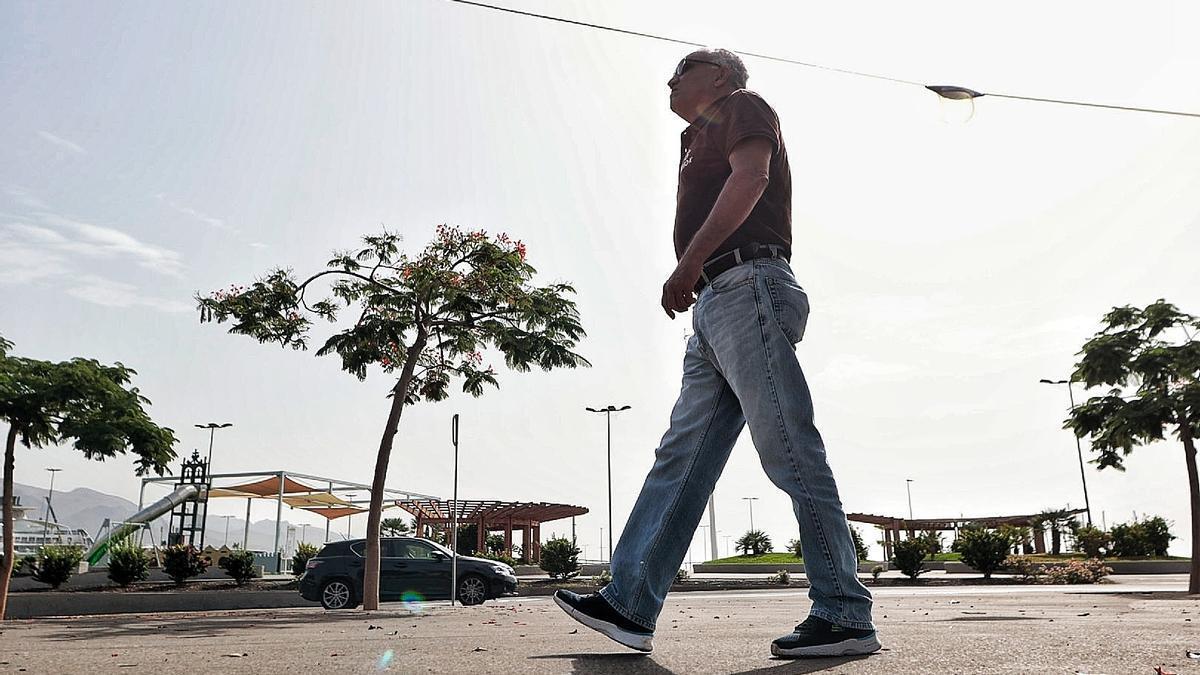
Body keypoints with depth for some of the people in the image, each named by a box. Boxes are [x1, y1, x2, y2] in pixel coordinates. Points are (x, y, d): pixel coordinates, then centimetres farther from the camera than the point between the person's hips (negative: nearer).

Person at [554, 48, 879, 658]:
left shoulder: (742, 107, 8)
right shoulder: (700, 139, 36)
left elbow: (750, 177, -11)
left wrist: (690, 262, -21)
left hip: (746, 287, -9)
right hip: (713, 308, 9)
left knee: (789, 453, -12)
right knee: (680, 457, 2)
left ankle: (845, 616, -8)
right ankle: (630, 605, 2)